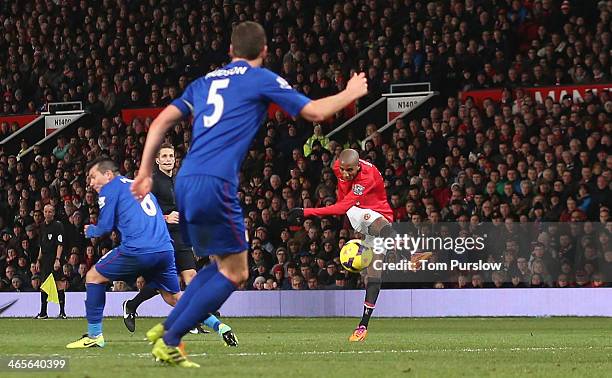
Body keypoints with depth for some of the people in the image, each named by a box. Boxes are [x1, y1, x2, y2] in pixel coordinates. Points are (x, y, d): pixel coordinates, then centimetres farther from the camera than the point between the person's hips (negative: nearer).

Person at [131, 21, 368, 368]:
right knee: (234, 273, 2)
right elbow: (315, 111, 7)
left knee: (223, 266, 20)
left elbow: (162, 121, 15)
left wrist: (145, 173, 18)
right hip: (215, 184, -7)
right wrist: (351, 93, 24)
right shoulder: (261, 79, 5)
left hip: (186, 183, 7)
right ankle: (169, 342, -4)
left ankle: (165, 329, 10)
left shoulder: (205, 82, 22)